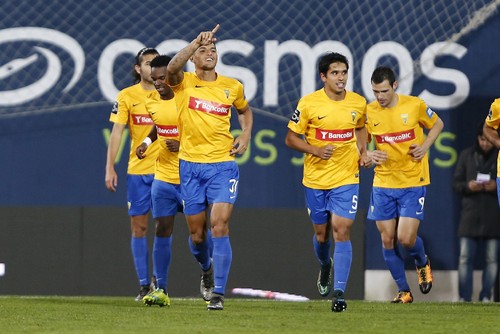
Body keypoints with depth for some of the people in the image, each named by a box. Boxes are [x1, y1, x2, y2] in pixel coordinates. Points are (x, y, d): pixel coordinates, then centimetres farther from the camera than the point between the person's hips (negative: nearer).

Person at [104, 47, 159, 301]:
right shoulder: (127, 96, 3)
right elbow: (116, 133, -1)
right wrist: (110, 168, -7)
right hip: (137, 170, 1)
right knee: (138, 226, 1)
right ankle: (144, 285, 7)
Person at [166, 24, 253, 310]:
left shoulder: (233, 87, 6)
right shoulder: (184, 83, -1)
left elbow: (245, 109, 26)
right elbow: (172, 68, -25)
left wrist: (246, 135, 9)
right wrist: (197, 42, -31)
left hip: (223, 165, 0)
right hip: (190, 165, 0)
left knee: (220, 226, -14)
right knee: (197, 233, 9)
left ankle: (218, 293, -13)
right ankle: (207, 269, 41)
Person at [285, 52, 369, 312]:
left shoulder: (359, 103, -1)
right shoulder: (308, 104, -9)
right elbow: (291, 138, -3)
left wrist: (363, 152, 4)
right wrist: (315, 150, -19)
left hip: (346, 178, 0)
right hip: (315, 179, 0)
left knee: (341, 231, -12)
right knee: (321, 233, 12)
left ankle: (339, 292, -12)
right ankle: (325, 265, 47)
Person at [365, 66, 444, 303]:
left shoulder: (415, 105, -8)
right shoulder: (369, 112, -3)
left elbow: (437, 124, 9)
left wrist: (425, 147, -7)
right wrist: (369, 155, -14)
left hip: (413, 182, -3)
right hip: (383, 183, 3)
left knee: (406, 238, -11)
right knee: (387, 239, 2)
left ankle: (422, 263, 23)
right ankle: (403, 290, 17)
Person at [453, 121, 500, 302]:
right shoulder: (467, 155, 7)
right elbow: (456, 184, 8)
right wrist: (468, 186, -12)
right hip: (470, 214, 1)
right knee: (465, 258, -3)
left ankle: (485, 298, 9)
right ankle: (464, 298, 0)